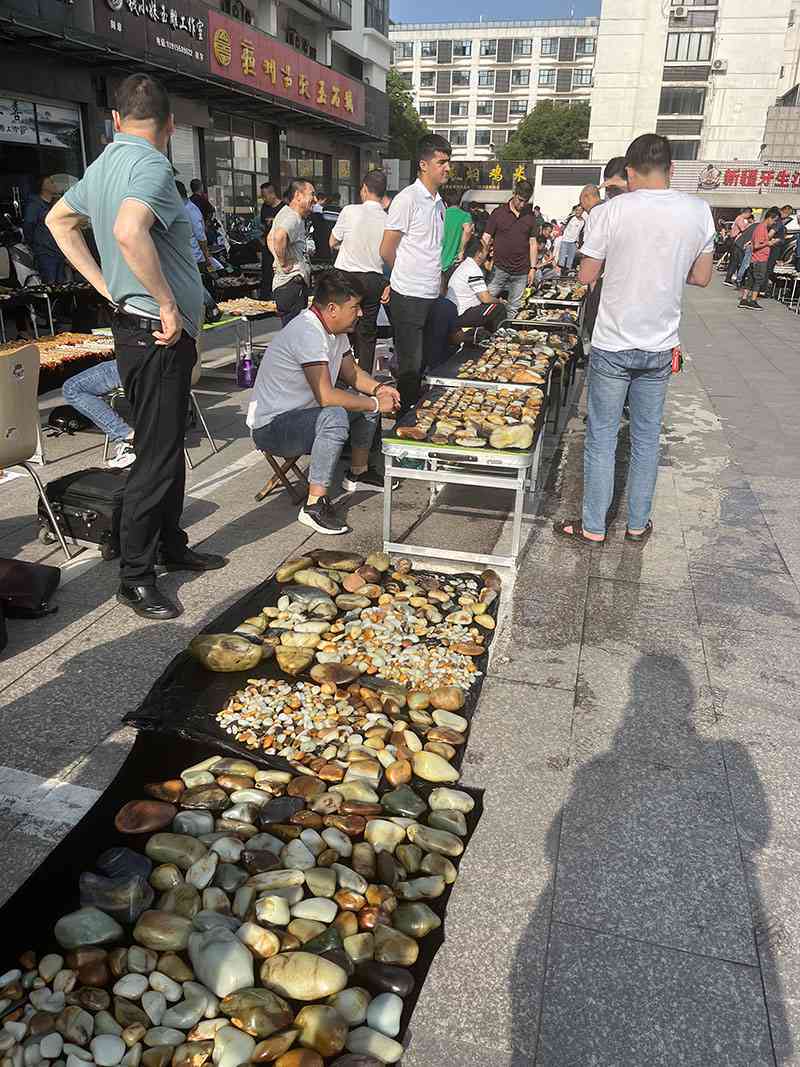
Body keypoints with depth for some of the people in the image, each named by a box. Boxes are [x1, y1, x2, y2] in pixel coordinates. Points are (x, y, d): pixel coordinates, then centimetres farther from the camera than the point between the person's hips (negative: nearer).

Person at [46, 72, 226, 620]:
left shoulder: (104, 162, 14)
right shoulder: (151, 165, -15)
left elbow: (59, 219, 26)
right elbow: (129, 232, -34)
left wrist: (107, 287, 18)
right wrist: (168, 306, -23)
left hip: (136, 325, 10)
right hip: (159, 334, -10)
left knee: (169, 447, 18)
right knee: (157, 456, -3)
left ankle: (172, 546, 32)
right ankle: (136, 576, 7)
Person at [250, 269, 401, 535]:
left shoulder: (333, 327, 4)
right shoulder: (308, 332, -26)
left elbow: (350, 372, 17)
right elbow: (326, 396, -32)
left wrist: (377, 389, -3)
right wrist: (375, 404, -21)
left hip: (302, 411, 10)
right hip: (271, 428, -10)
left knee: (366, 398, 13)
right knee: (335, 417, -36)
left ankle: (358, 473, 26)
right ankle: (315, 504, -29)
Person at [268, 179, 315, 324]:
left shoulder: (285, 212, 17)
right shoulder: (293, 217, -16)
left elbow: (270, 238, 31)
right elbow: (279, 236, -38)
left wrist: (279, 260, 20)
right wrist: (283, 263, -24)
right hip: (292, 284, -11)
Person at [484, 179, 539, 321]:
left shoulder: (530, 216, 7)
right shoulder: (498, 212, -1)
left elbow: (533, 244, 12)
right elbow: (486, 238, -1)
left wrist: (533, 268, 6)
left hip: (521, 272, 2)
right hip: (500, 268, -2)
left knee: (514, 308, 6)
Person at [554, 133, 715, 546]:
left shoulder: (614, 209, -10)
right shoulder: (699, 210, -1)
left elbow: (586, 276, -4)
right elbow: (701, 277, 7)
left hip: (612, 345, -3)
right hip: (660, 346, 3)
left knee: (601, 436, 7)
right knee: (647, 437, 14)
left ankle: (593, 526, 15)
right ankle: (637, 525, 25)